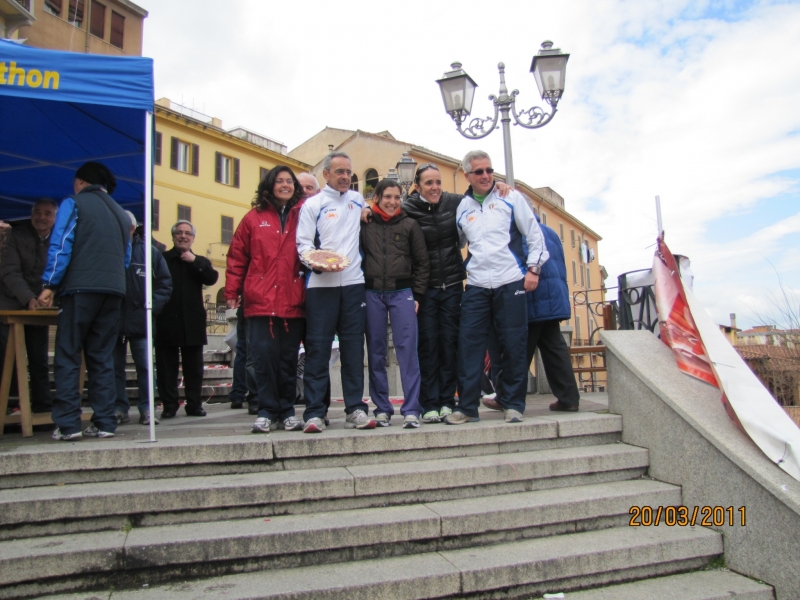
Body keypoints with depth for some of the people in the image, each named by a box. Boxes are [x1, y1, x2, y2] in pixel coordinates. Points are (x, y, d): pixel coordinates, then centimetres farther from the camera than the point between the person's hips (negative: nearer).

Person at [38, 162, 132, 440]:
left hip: (80, 289, -5)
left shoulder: (73, 203, 4)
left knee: (67, 357, 0)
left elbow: (60, 246, -6)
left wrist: (49, 285, -5)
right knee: (102, 359, 7)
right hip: (113, 291, 5)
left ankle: (67, 424, -2)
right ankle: (104, 422, 5)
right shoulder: (121, 213, 20)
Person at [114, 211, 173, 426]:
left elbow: (165, 283, 3)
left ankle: (146, 409, 8)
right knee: (115, 368, 8)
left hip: (140, 320, -1)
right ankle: (120, 409, 17)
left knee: (145, 367, 1)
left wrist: (152, 306, -8)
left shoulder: (150, 252, 2)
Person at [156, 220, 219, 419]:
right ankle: (169, 405, 12)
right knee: (166, 365, 3)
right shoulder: (161, 259, 8)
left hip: (192, 322, 2)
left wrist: (195, 261, -12)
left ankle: (194, 404, 14)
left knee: (193, 366, 6)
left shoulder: (200, 261, 15)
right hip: (167, 321, -2)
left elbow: (212, 278, -4)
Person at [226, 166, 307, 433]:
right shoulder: (254, 217, 8)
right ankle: (267, 411, 9)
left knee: (289, 358, 6)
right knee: (263, 356, -2)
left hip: (293, 301, 1)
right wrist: (232, 291, 4)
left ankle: (287, 411, 16)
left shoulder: (303, 216, 10)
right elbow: (237, 256, 8)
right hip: (260, 301, 0)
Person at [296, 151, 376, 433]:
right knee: (318, 348, -2)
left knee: (353, 347, 4)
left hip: (353, 283, 3)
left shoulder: (357, 200, 18)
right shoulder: (312, 204, 6)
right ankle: (315, 412, 4)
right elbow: (303, 243, -2)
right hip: (321, 285, -3)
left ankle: (355, 409, 10)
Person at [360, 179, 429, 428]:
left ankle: (411, 410, 0)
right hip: (372, 294, 1)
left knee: (407, 351, -5)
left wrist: (417, 295, 1)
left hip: (402, 293, -1)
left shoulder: (410, 225, 9)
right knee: (376, 352, 5)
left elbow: (422, 262, 8)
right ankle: (382, 408, 15)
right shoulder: (365, 225, 9)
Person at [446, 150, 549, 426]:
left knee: (513, 344, 2)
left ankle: (513, 404, 14)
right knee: (468, 343, -2)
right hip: (476, 286, 3)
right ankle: (467, 406, 7)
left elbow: (533, 233, 4)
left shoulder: (510, 197, 5)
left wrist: (533, 268, -4)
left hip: (510, 282, -2)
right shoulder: (463, 207, 13)